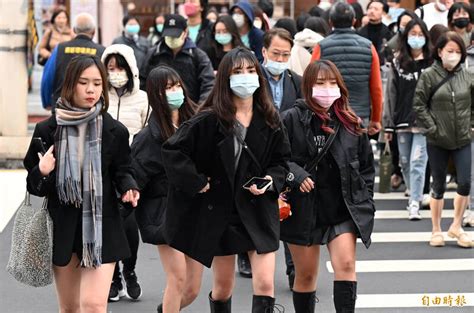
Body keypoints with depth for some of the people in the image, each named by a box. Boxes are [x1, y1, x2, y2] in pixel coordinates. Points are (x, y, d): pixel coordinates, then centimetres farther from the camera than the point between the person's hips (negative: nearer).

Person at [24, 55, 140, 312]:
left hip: (101, 226, -2)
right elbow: (32, 185, 4)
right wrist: (42, 173, -19)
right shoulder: (47, 131, -2)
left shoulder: (115, 131, -3)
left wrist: (129, 189, -14)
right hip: (62, 226, 2)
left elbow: (123, 171, 8)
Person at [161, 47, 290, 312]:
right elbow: (173, 150, -12)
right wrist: (196, 183, -14)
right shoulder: (210, 121, -11)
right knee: (223, 286, 12)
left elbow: (282, 160, 10)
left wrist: (271, 180, -9)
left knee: (265, 283, -10)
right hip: (219, 210, -1)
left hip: (259, 210, 1)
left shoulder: (269, 121, -1)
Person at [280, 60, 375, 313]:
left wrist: (365, 203, 7)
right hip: (303, 209, -2)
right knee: (306, 274, 8)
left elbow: (367, 166, 13)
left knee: (345, 265, -14)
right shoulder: (292, 119, -6)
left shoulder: (351, 123, 5)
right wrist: (294, 174, -22)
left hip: (343, 209, 2)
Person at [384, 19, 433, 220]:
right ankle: (415, 195, 31)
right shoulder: (397, 63, 6)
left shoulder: (431, 63, -1)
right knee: (405, 162, 12)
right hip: (402, 121, 4)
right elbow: (391, 94, 6)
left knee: (417, 162, -10)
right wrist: (388, 125, 2)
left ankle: (415, 204, -8)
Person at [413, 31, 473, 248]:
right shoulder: (429, 76, -7)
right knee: (439, 186, 7)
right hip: (437, 141, -2)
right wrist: (432, 128, -11)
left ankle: (456, 226, 15)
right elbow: (419, 105, -6)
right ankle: (436, 230, 19)